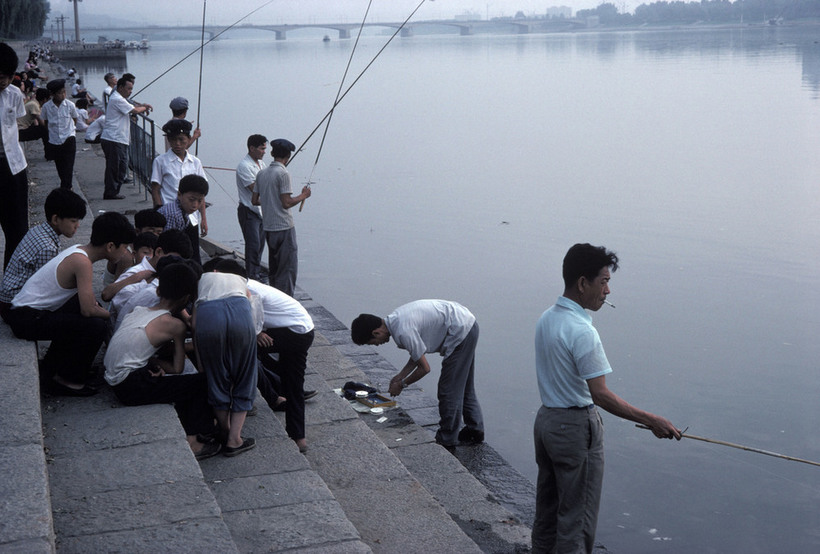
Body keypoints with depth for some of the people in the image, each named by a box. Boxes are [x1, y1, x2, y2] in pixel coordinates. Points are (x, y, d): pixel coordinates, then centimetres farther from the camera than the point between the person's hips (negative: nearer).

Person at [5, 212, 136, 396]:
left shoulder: (78, 251, 8)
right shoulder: (82, 262, -21)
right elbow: (88, 310, -25)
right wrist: (110, 314, -6)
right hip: (26, 318, -10)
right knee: (96, 326, -19)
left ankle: (51, 367, 26)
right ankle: (67, 379, -1)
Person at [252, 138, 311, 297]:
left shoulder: (261, 173, 8)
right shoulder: (283, 174, -14)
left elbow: (255, 200, 12)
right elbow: (286, 203, -18)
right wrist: (303, 195, -4)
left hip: (268, 226, 8)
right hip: (283, 227, -8)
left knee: (273, 266, 17)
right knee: (288, 267, -3)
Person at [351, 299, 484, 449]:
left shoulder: (403, 331, -25)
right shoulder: (395, 319, 4)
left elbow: (425, 368, -16)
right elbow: (419, 353, 17)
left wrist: (401, 384, -2)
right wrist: (400, 376, 14)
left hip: (461, 332, -10)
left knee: (449, 390, -1)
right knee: (463, 386, 22)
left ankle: (446, 441, 11)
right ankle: (475, 430, 34)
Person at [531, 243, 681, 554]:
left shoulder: (546, 319, 4)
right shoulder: (582, 332, -24)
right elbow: (600, 394, -27)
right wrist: (651, 421, -25)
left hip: (545, 419, 9)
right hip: (575, 426, -9)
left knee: (547, 507, 19)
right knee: (577, 516, 2)